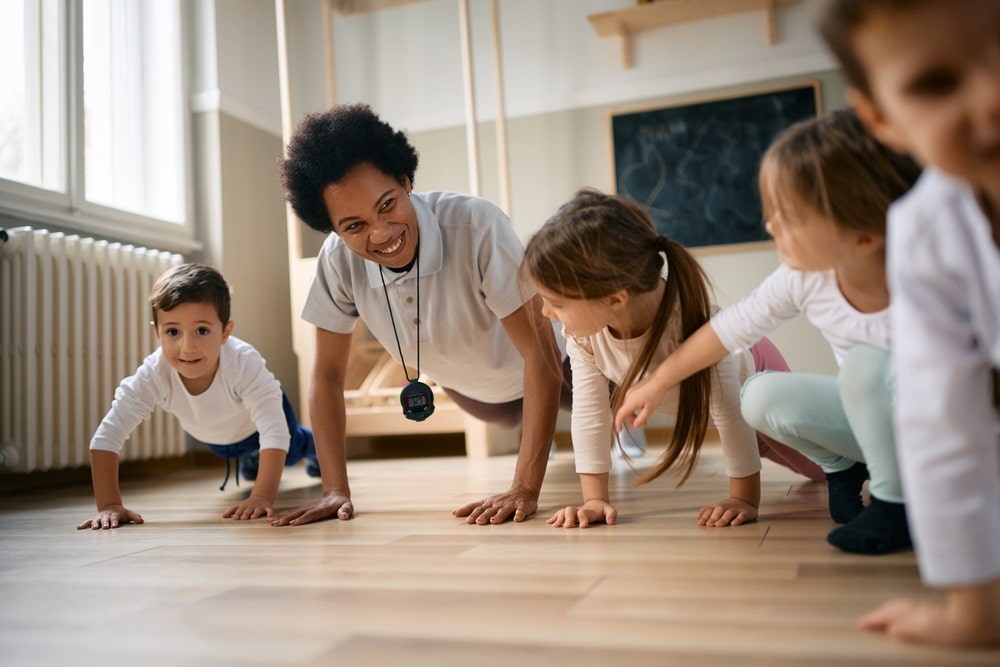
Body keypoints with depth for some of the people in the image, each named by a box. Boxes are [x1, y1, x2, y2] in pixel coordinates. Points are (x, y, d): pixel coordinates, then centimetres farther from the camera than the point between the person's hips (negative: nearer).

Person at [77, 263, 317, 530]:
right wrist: (109, 504, -45)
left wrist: (262, 496, -57)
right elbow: (106, 437, -39)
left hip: (257, 419, -2)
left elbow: (275, 433, -50)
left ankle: (315, 453, 65)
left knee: (292, 452, 30)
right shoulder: (152, 375, -42)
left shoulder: (244, 363, -49)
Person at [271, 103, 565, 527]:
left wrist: (526, 487, -44)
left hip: (536, 376, -4)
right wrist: (336, 490, -24)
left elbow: (541, 353, -41)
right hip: (462, 388, 4)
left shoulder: (475, 225, -43)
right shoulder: (338, 258, -29)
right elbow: (327, 375, -18)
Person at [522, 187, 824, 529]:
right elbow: (589, 412, -25)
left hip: (748, 374, -4)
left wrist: (744, 499, -32)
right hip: (681, 397, 4)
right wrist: (595, 498, -26)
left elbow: (729, 408, -38)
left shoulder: (688, 320, -47)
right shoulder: (581, 329, -33)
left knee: (821, 466, 7)